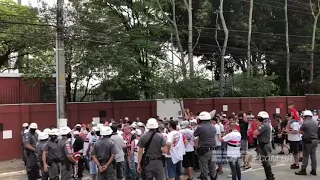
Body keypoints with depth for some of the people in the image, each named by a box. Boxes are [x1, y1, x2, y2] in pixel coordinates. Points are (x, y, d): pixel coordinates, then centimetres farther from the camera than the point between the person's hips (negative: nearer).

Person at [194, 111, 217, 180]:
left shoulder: (200, 127, -12)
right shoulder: (213, 127, 6)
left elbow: (194, 135, 1)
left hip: (204, 151, -5)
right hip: (213, 150, 6)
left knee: (204, 171, 3)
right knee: (213, 170, 13)